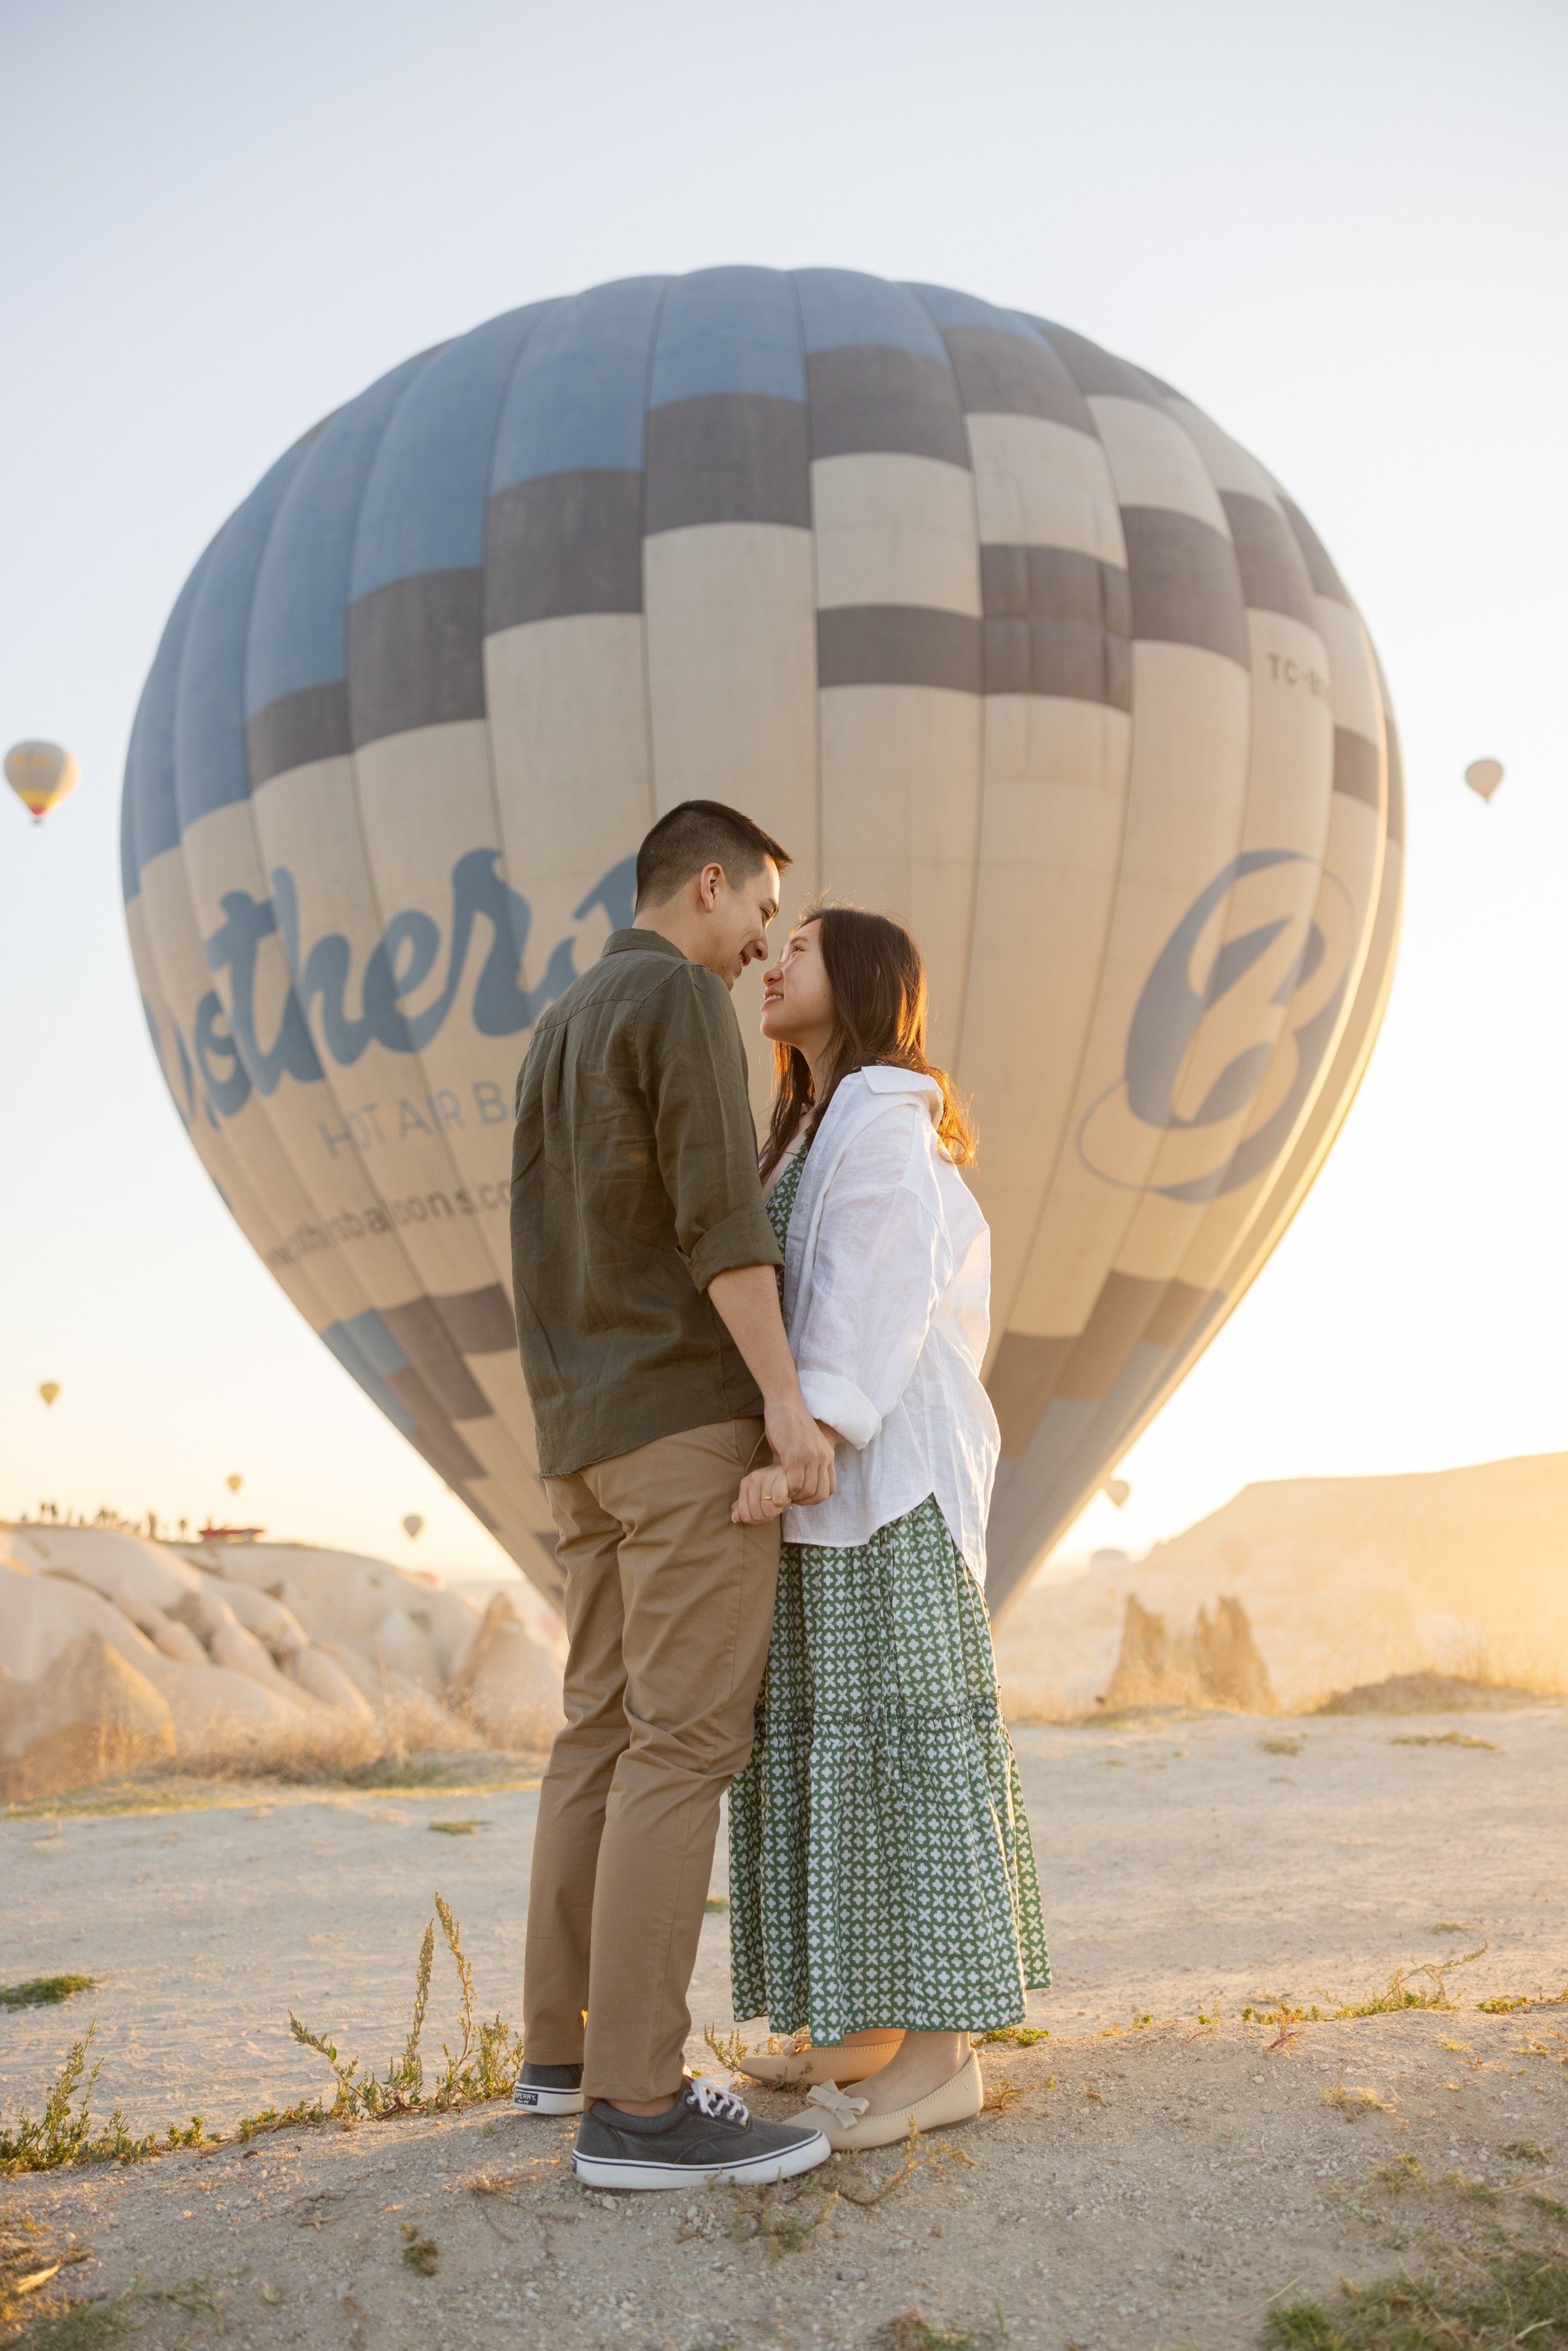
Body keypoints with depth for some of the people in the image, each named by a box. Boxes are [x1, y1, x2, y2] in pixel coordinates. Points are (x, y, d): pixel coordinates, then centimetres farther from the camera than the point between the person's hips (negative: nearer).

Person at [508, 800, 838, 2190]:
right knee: (685, 1742, -11)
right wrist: (785, 1395, -23)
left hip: (591, 1441, 9)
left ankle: (568, 2045, 16)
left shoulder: (559, 1033, 22)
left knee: (606, 1735, 11)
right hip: (693, 1417, -9)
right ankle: (638, 2101, -12)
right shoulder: (680, 997, -6)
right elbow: (714, 1204, -18)